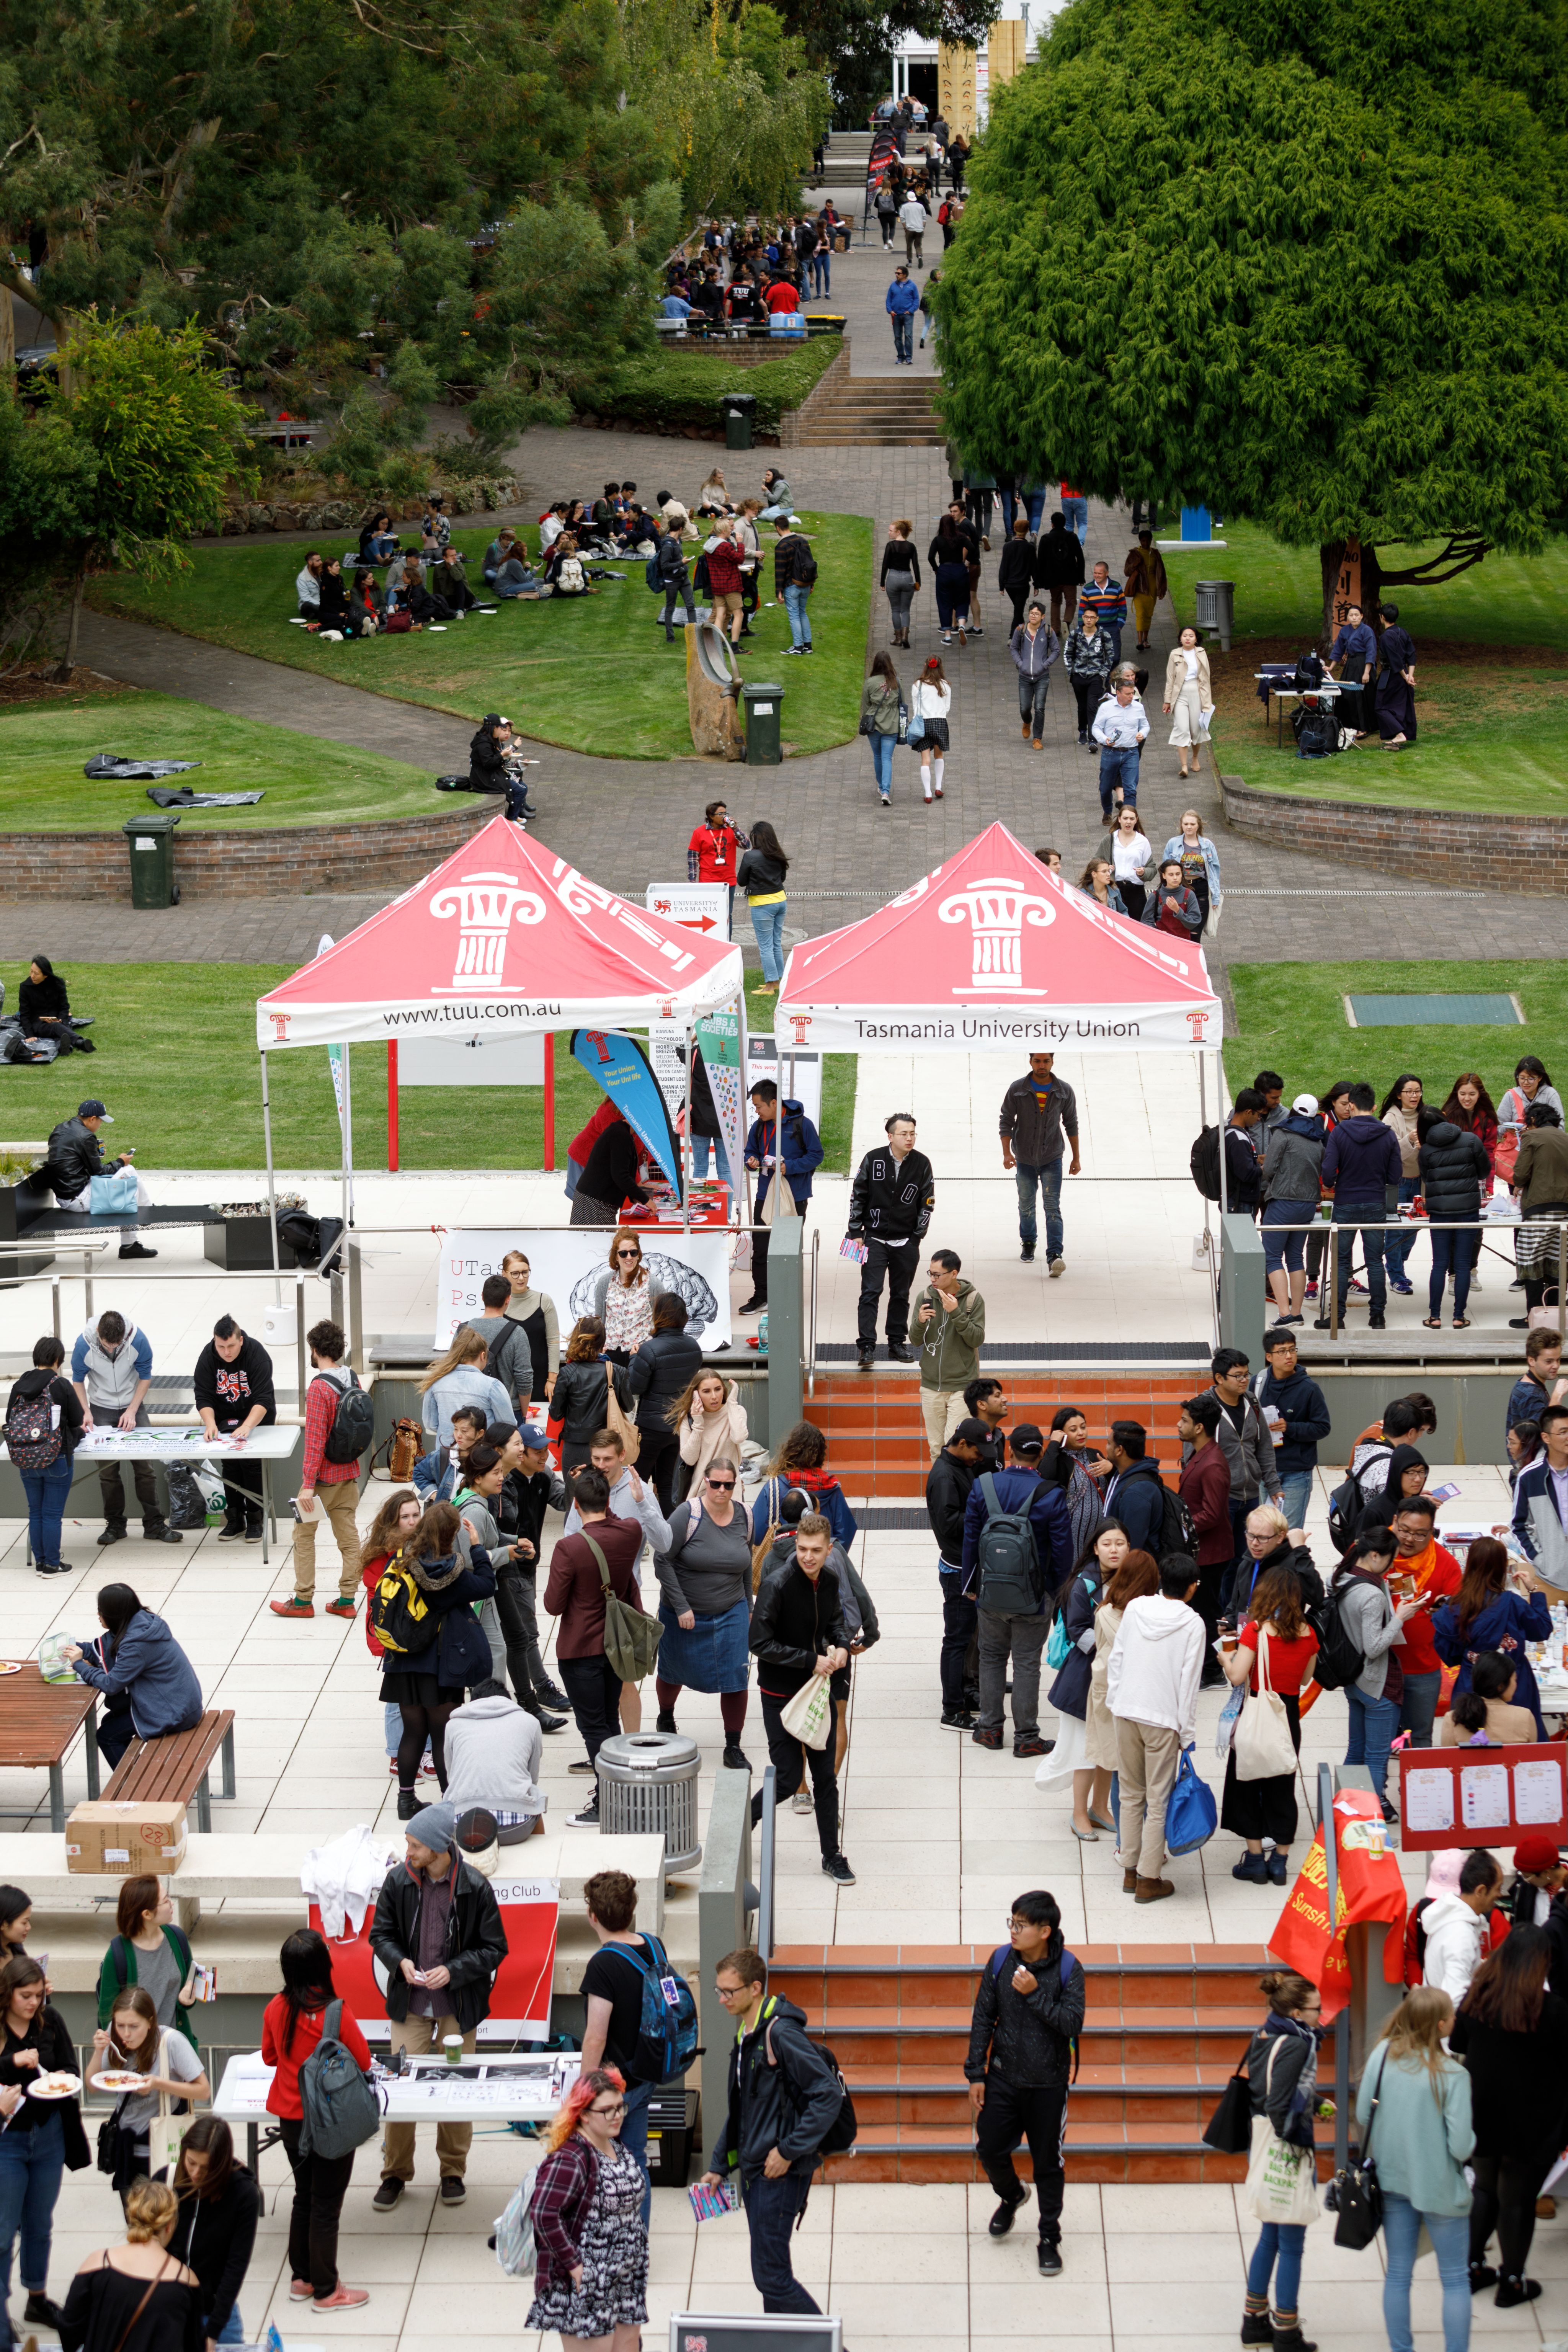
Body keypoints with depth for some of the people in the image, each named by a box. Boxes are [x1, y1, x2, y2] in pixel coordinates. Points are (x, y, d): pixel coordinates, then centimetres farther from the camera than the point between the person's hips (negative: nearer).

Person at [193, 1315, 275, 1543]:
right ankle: (235, 1519, -2)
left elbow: (263, 1399, -30)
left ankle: (255, 1519, -4)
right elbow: (203, 1397, -16)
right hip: (224, 1417, 2)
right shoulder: (208, 1357, -15)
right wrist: (210, 1423, -34)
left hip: (257, 1415, -2)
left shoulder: (257, 1354, -24)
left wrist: (247, 1426, -44)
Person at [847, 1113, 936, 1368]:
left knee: (901, 1295, 11)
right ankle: (866, 1347, -10)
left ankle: (897, 1342, 22)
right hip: (875, 1239, -2)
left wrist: (917, 1236, 2)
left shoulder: (922, 1164, -1)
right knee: (870, 1293, -9)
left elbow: (927, 1203, 7)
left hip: (907, 1242, 2)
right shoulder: (873, 1160, -5)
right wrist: (855, 1232, 0)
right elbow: (857, 1197, 2)